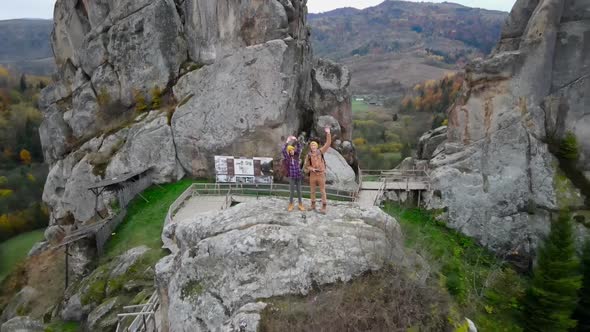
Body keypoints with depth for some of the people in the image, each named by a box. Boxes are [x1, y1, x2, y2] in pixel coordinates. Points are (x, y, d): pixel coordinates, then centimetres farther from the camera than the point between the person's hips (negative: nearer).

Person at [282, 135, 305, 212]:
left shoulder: (296, 156, 6)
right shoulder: (287, 158, -2)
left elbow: (299, 147, 0)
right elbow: (283, 150, -17)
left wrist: (296, 141, -12)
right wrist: (287, 143, -22)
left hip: (298, 176, 3)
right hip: (291, 177, -3)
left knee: (299, 191, 8)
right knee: (292, 191, 2)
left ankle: (300, 205, 17)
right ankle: (291, 205, 16)